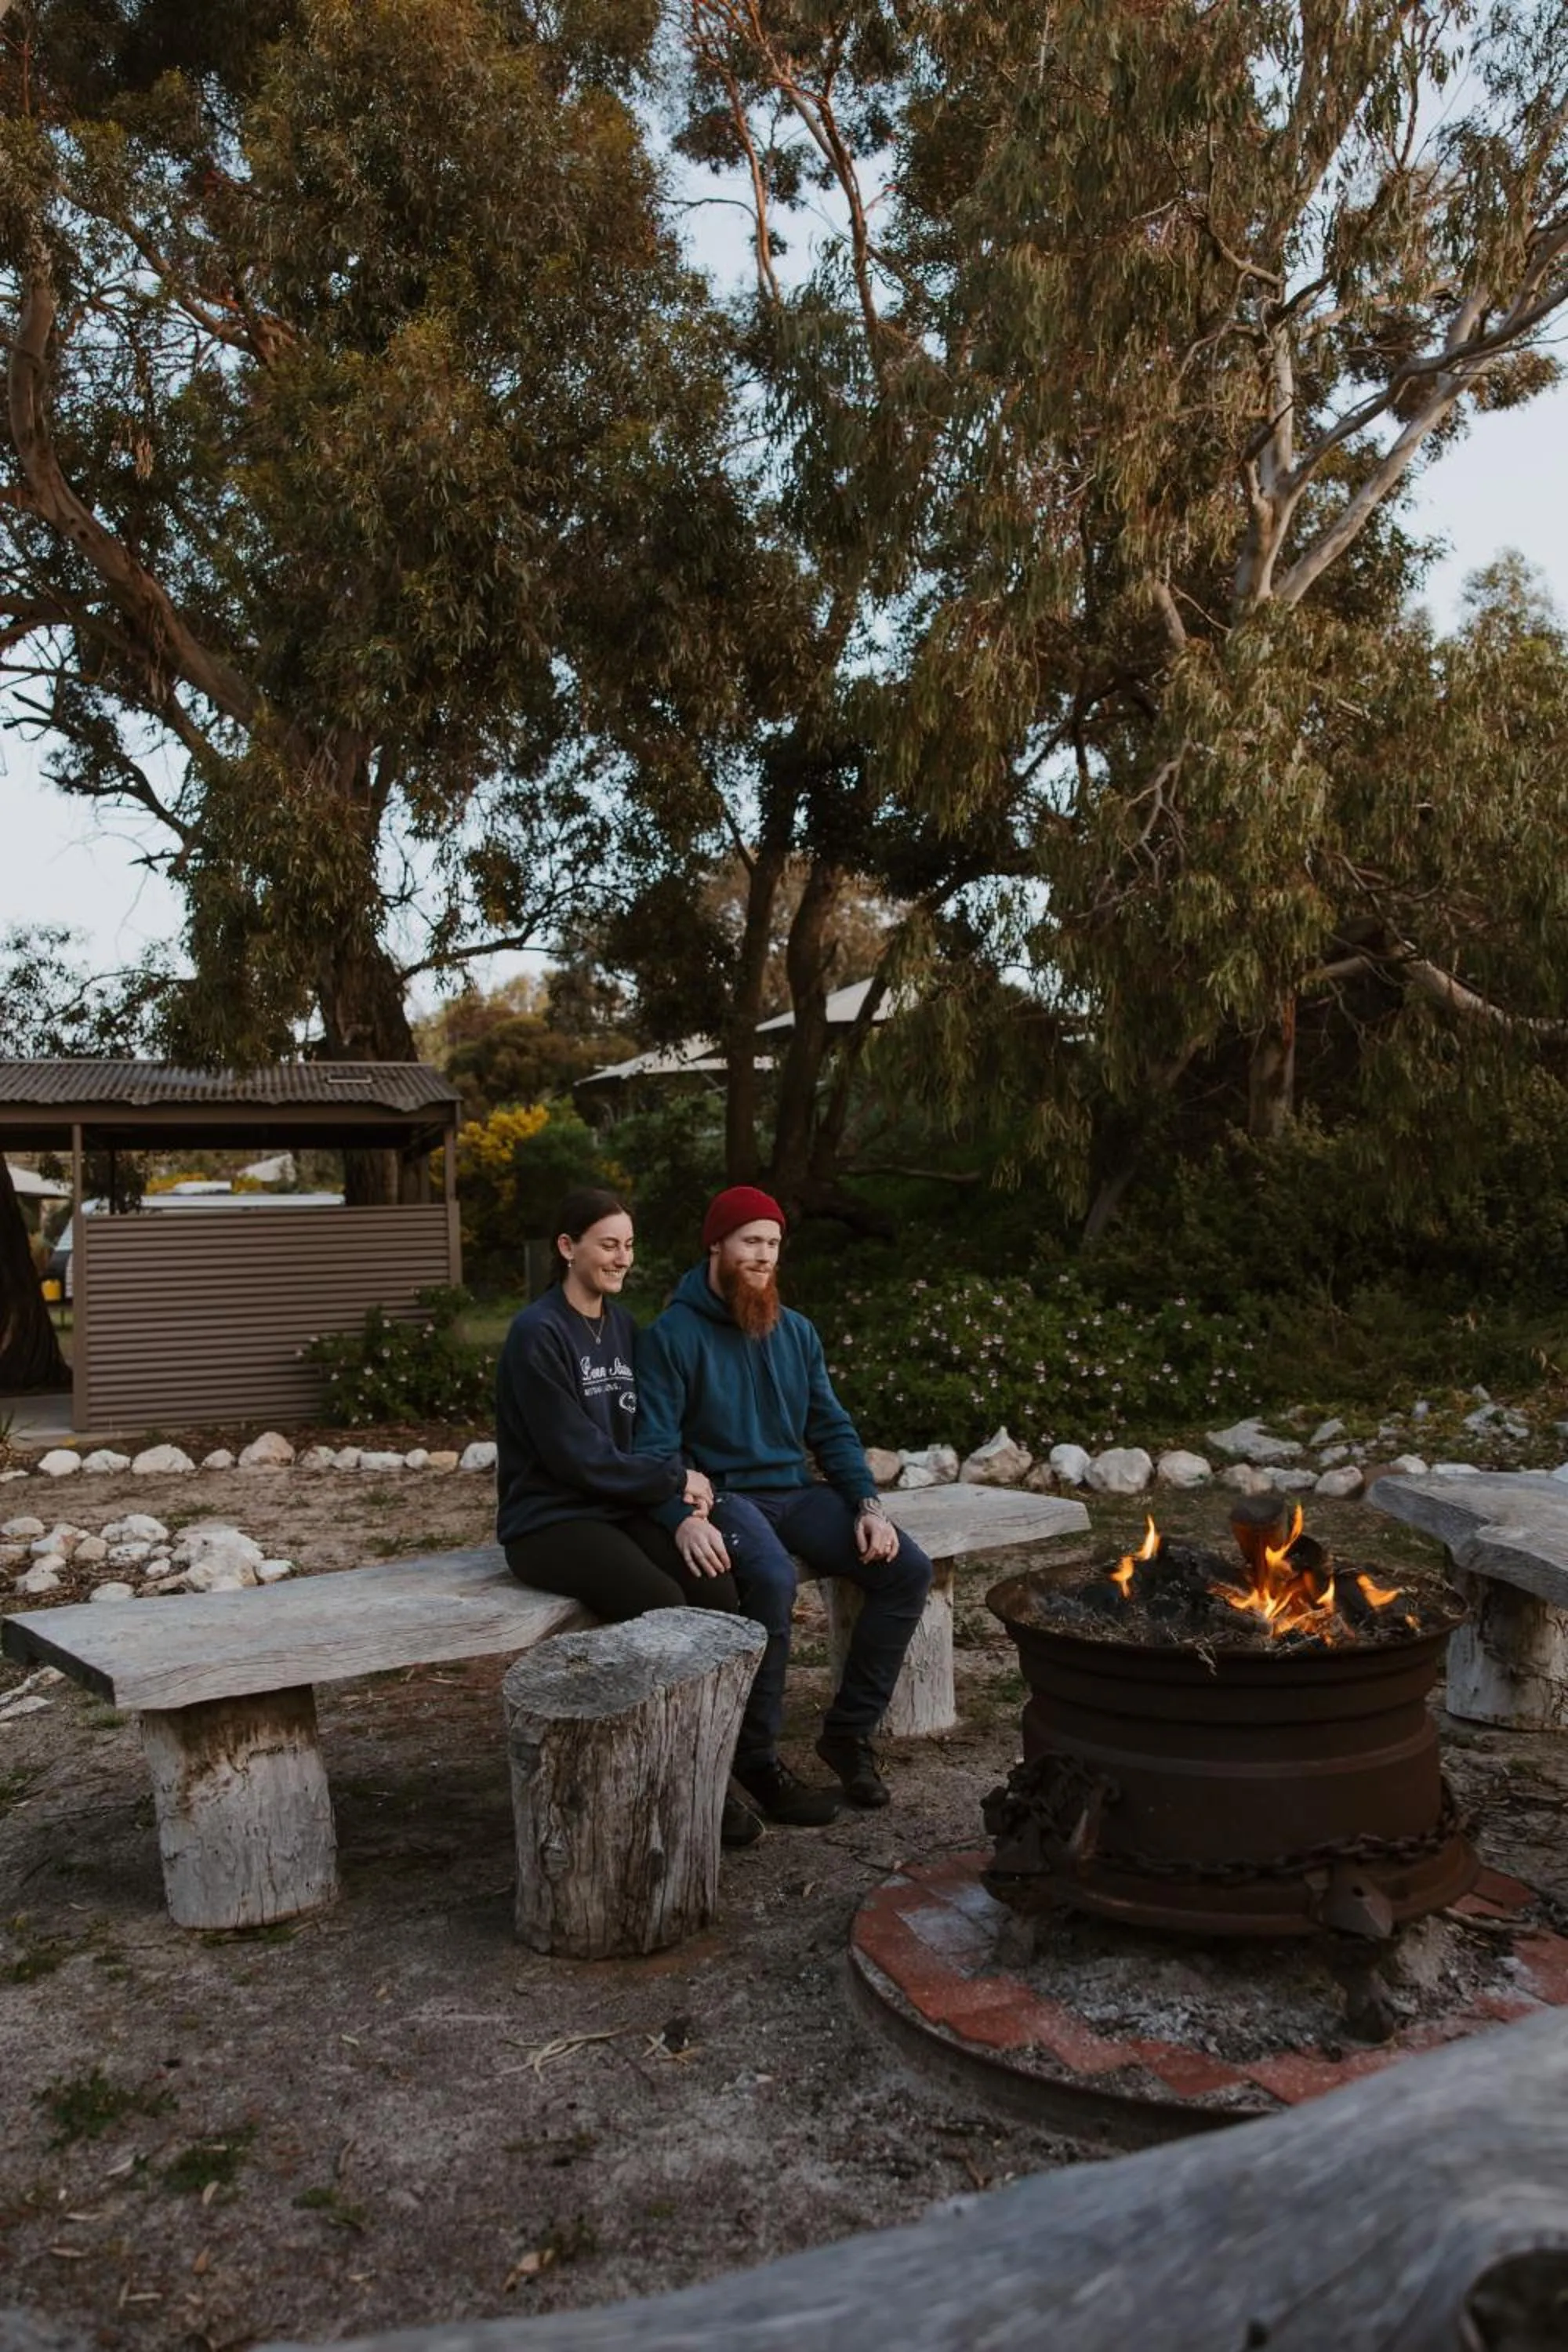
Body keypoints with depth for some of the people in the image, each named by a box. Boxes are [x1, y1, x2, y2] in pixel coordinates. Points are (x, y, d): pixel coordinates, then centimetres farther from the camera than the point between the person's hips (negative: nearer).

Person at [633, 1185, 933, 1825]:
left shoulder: (796, 1331, 11)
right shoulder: (672, 1334, -7)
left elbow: (831, 1429, 12)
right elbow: (653, 1446, -13)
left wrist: (867, 1504, -4)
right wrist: (684, 1516, -32)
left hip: (795, 1491, 6)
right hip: (720, 1495, -6)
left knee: (907, 1569, -13)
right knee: (773, 1578, -36)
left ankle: (849, 1730, 0)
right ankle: (755, 1755, -17)